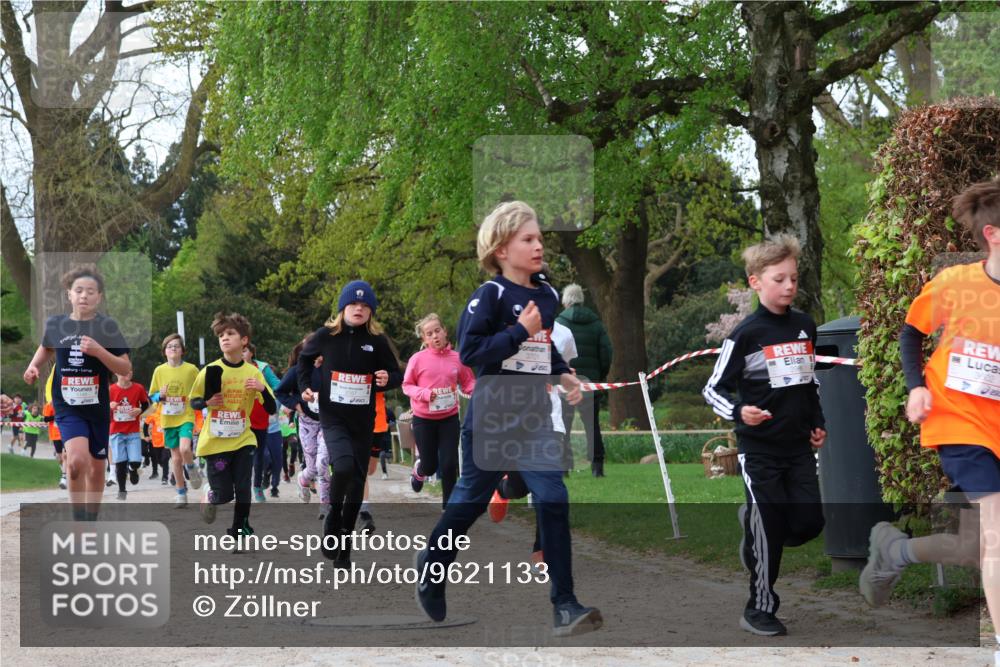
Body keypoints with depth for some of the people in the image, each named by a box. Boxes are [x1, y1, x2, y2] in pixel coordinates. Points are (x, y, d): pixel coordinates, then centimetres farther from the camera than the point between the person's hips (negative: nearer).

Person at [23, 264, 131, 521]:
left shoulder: (107, 326, -5)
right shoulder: (55, 324, 0)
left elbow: (125, 368, -8)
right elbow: (46, 348, 23)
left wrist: (98, 350, -22)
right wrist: (34, 366, 3)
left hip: (97, 406, 1)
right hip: (67, 406, -1)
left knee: (96, 469, 12)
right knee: (77, 460, -24)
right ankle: (79, 525, -12)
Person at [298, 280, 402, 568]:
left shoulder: (377, 341, -3)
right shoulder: (326, 335, -5)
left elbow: (397, 375, 6)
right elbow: (305, 358, 15)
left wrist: (388, 380, -17)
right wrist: (304, 386, 3)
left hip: (363, 421, 2)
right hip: (332, 417, -2)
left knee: (357, 481, 6)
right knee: (344, 466, -27)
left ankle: (344, 548, 21)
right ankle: (332, 520, 1)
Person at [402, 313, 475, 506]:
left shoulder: (457, 358, -4)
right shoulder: (417, 359, -9)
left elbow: (468, 382, 7)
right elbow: (407, 386, -2)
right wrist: (425, 394, -19)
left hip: (449, 418, 1)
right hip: (424, 419, -1)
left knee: (449, 465, -4)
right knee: (430, 466, 6)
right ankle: (418, 470, 44)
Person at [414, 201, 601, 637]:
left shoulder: (547, 295, 7)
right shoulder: (490, 295, -12)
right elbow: (469, 352, -21)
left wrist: (564, 375, 7)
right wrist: (520, 332, -24)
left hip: (534, 418, 4)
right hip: (492, 416, -4)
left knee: (554, 501, -8)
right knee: (472, 499, 11)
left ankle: (564, 605, -7)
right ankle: (432, 565, 38)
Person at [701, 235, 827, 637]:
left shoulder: (805, 326, 6)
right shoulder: (745, 334, -11)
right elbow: (713, 389, -8)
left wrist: (819, 423, 17)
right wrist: (739, 412, -25)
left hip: (799, 446, 5)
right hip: (759, 448, -5)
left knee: (809, 522, 0)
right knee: (770, 530, -3)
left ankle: (753, 521, 31)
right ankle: (760, 610, 10)